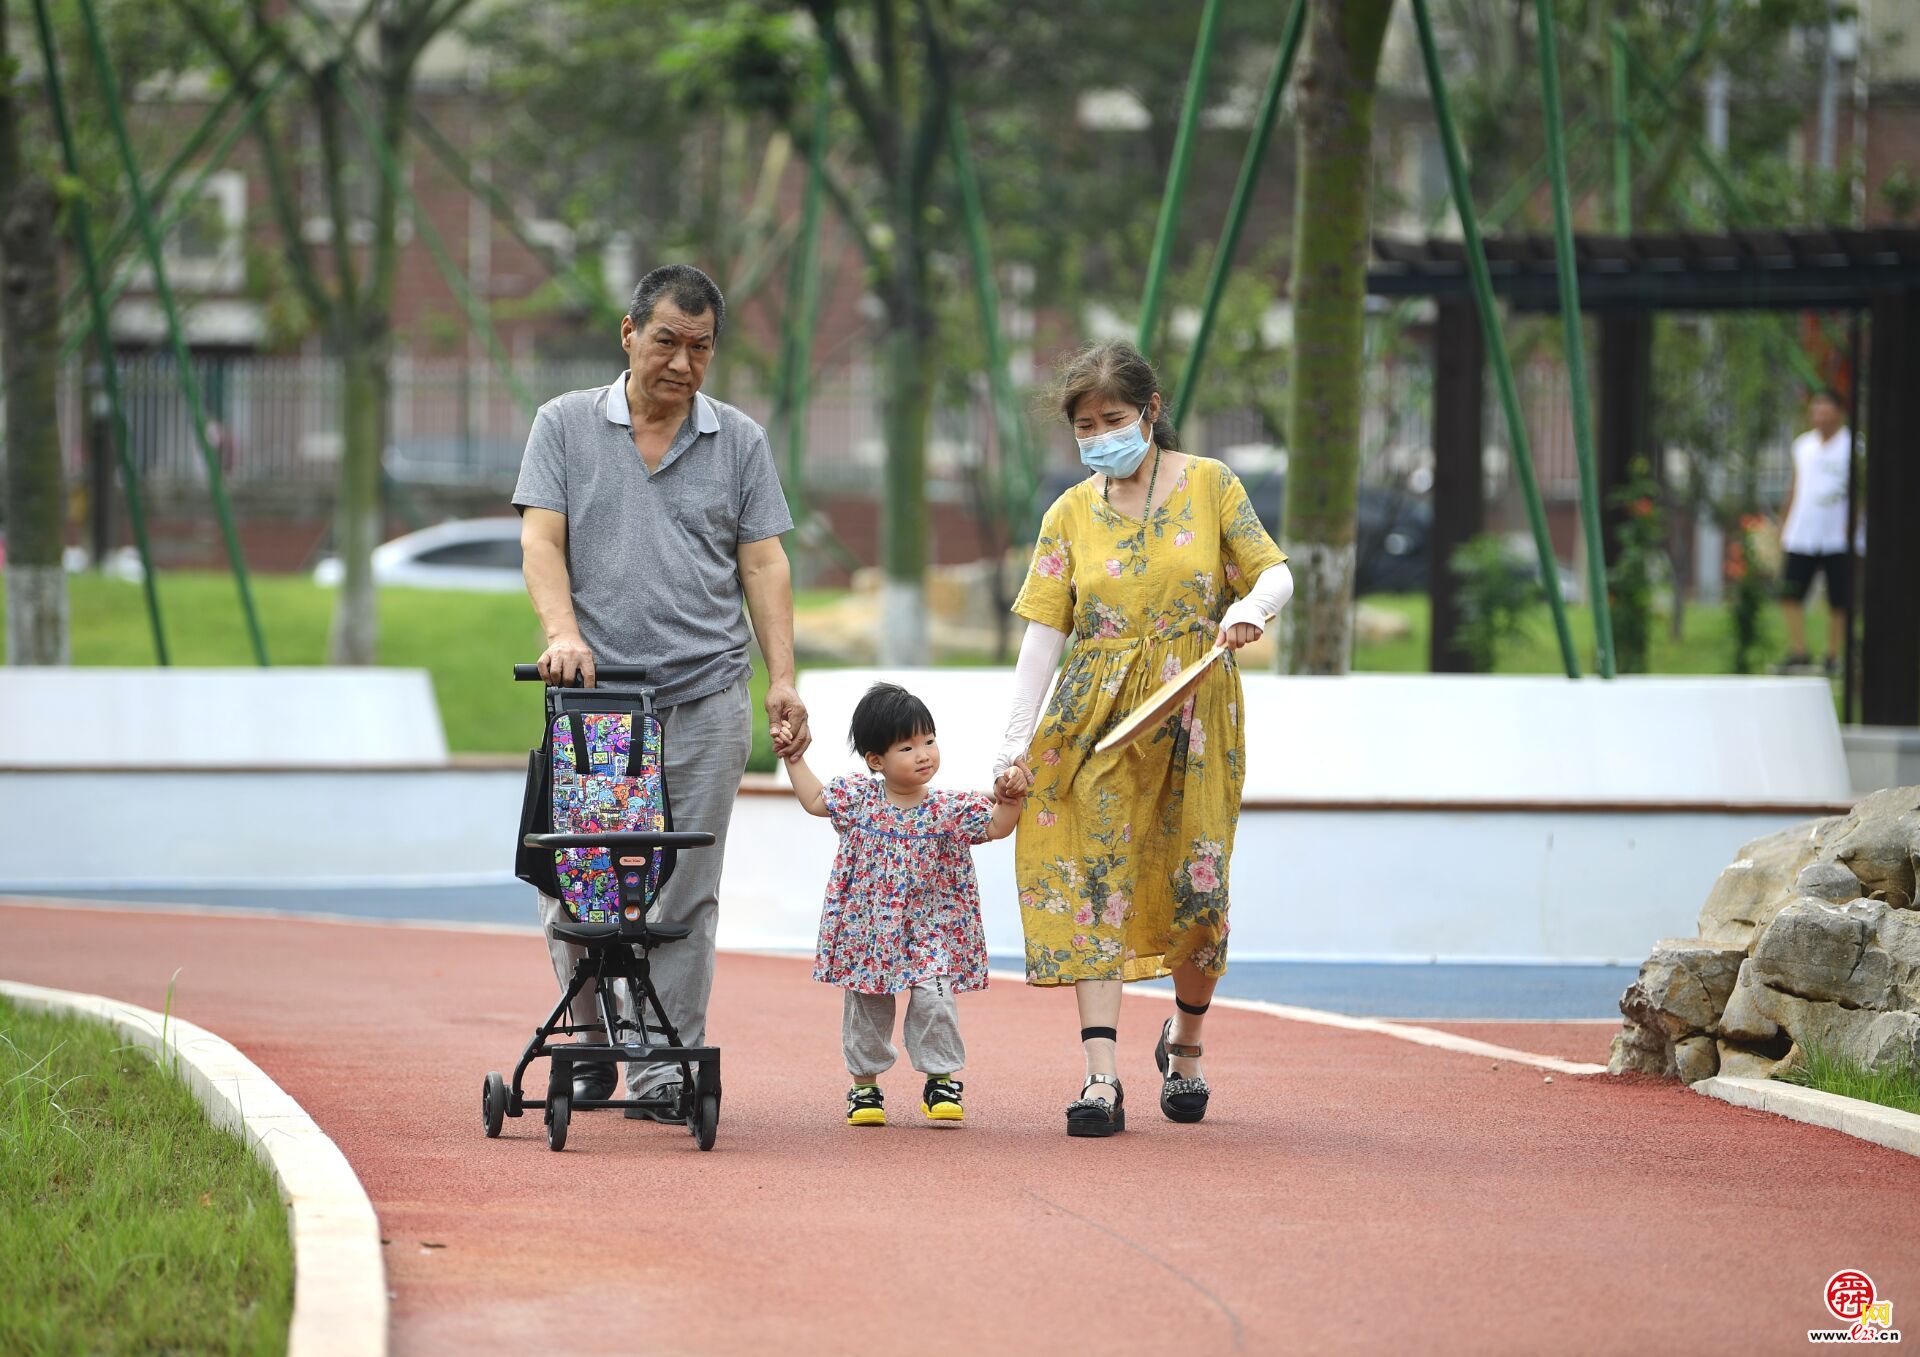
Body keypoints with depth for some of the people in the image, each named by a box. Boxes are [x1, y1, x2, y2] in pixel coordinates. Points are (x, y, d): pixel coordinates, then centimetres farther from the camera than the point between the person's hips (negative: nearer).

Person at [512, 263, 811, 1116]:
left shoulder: (739, 443, 11)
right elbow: (541, 540, -2)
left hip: (704, 701, 0)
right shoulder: (566, 426, 7)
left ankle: (665, 1070, 2)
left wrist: (783, 679, -1)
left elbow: (763, 565, 9)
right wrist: (563, 632, -19)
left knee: (683, 895, -3)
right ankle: (591, 1045, 20)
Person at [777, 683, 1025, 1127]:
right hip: (867, 931, 2)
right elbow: (815, 800, 12)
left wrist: (1010, 798, -24)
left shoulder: (949, 809, -7)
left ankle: (941, 1080, 4)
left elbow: (996, 827, -9)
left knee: (935, 1001, -14)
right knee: (865, 1009, 9)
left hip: (929, 931, -2)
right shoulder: (858, 798, -3)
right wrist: (795, 760, 10)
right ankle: (864, 1085, 24)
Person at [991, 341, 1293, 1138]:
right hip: (1096, 715, 1)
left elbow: (1275, 572, 5)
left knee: (1196, 890, -1)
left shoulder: (1207, 485, 4)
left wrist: (1252, 608, -19)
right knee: (1094, 878, -12)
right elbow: (1044, 629, 4)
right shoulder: (1071, 515, 7)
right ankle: (1101, 1078, -18)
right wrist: (1016, 741, -2)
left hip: (1194, 713, -1)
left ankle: (1184, 1040, 29)